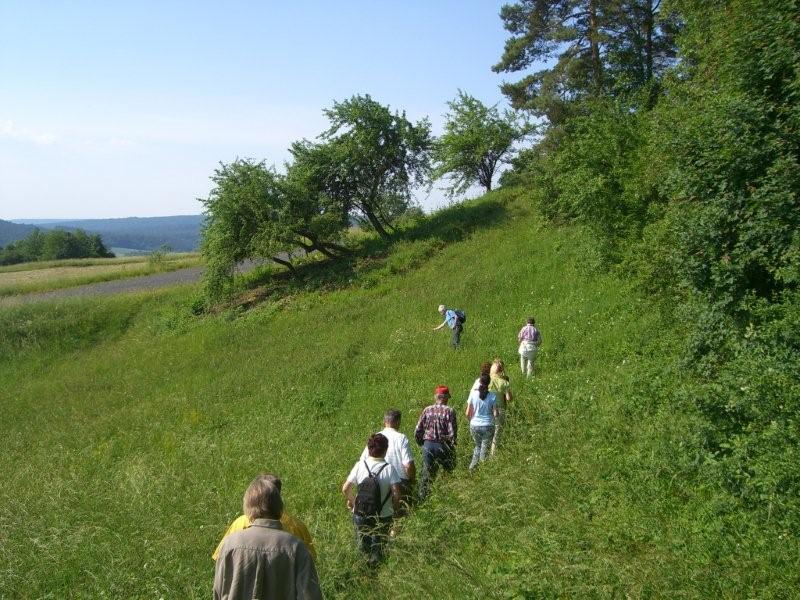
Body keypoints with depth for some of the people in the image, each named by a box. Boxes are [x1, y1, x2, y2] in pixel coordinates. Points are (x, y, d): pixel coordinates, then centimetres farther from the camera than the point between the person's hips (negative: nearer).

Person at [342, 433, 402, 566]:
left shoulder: (359, 465, -8)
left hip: (360, 515, 1)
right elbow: (396, 494, -18)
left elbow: (345, 489, -5)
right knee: (379, 547, 17)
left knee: (362, 547, 18)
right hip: (383, 516, -1)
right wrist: (396, 508, 1)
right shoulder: (389, 469, -14)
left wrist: (351, 500, 13)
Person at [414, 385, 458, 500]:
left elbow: (417, 431, 0)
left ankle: (422, 498, 13)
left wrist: (422, 444, 14)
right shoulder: (449, 411, -10)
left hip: (428, 445, 3)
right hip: (443, 446, -3)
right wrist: (452, 446, 2)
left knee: (427, 474, 12)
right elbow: (452, 433, -14)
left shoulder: (427, 410, 0)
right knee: (449, 473, 15)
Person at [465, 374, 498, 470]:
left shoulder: (473, 393, -7)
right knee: (485, 448, 13)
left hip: (474, 425, 2)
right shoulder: (493, 396, -11)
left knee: (478, 446, 24)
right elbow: (495, 413, -9)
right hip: (488, 426, -2)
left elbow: (468, 413, -4)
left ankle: (472, 466, 19)